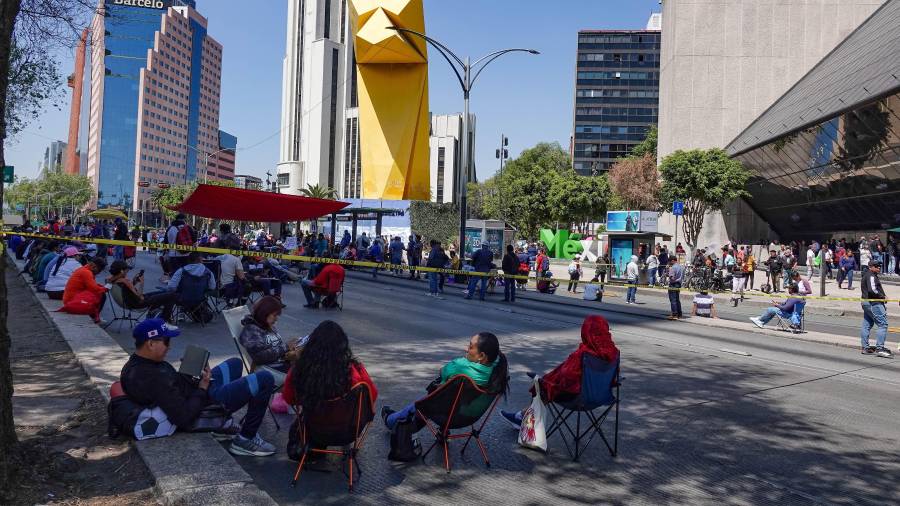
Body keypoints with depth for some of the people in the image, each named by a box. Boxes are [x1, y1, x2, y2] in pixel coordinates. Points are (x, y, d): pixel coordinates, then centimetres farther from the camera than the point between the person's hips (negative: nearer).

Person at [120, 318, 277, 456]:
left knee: (235, 363, 29)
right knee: (265, 379, -14)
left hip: (196, 393, 10)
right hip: (205, 402, -10)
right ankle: (245, 440, 0)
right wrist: (202, 388, -20)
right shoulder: (154, 379, -34)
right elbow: (183, 418, -32)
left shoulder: (133, 365, -3)